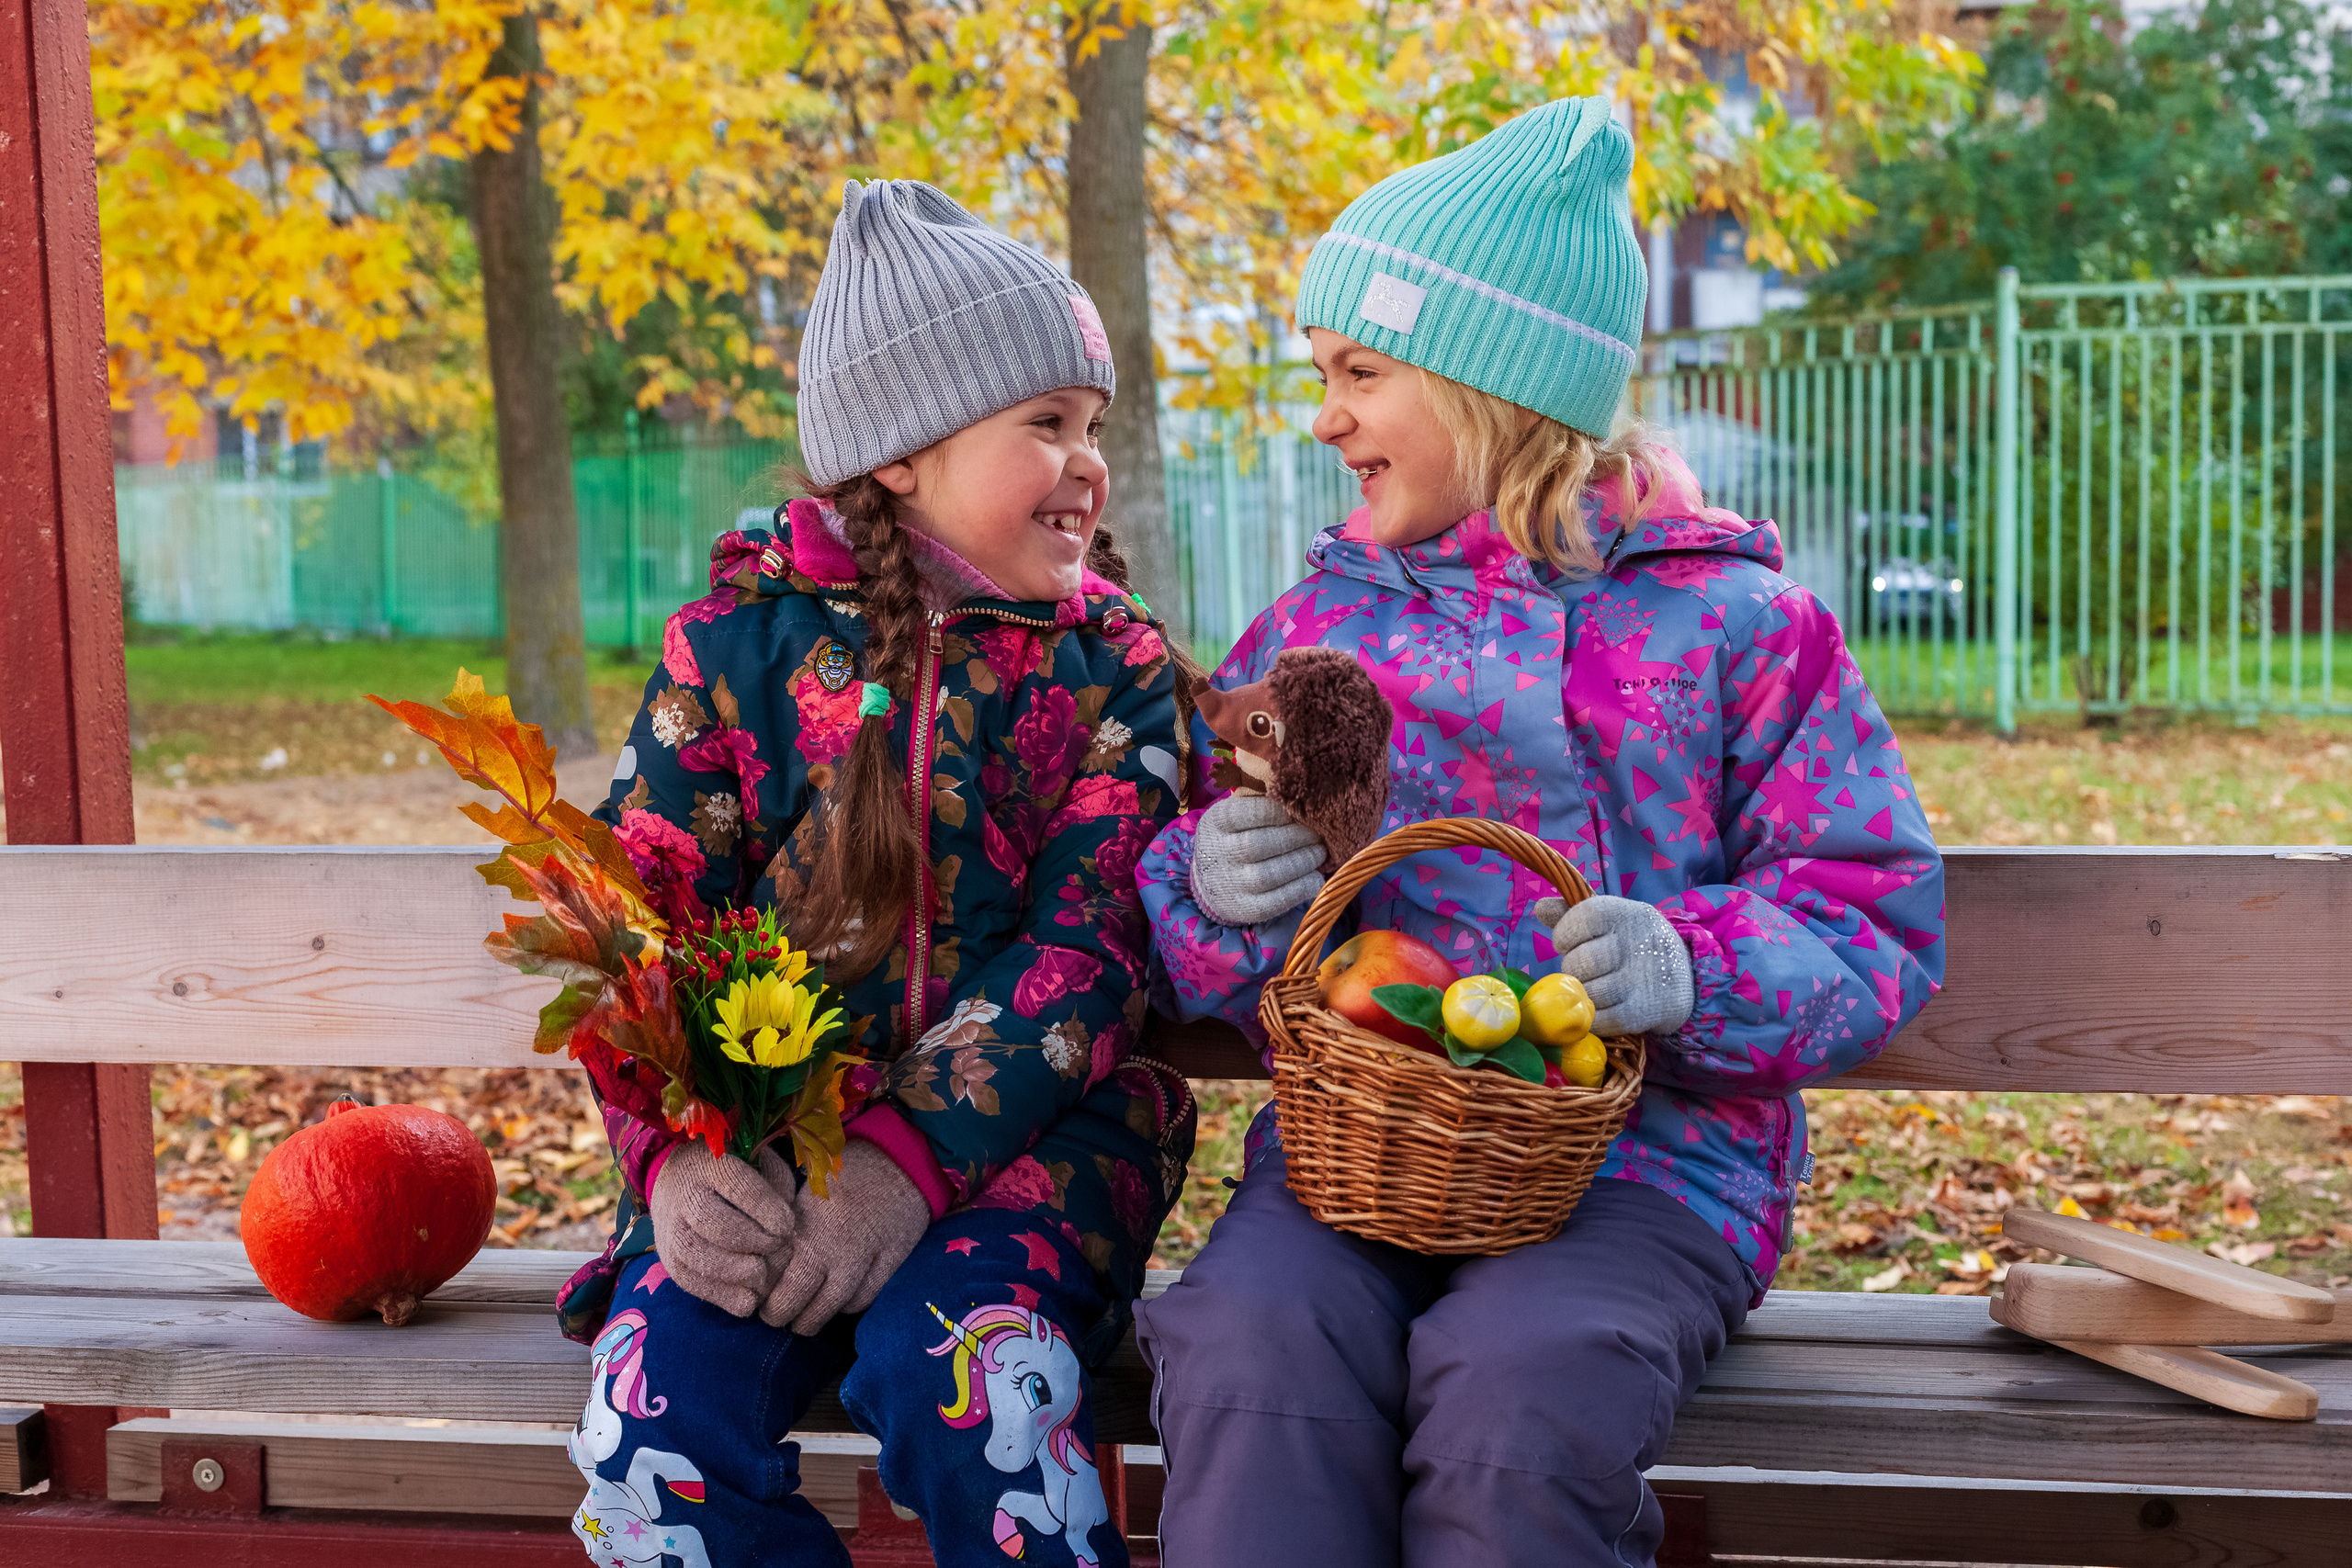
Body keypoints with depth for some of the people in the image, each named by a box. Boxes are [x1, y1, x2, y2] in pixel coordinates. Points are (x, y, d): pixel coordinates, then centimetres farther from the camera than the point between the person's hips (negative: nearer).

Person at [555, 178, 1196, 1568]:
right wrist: (675, 1151, -16)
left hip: (1019, 1139, -1)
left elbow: (1082, 950, -7)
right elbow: (636, 908, 1)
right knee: (656, 1417, -23)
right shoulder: (746, 632, 6)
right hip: (763, 1148, 1)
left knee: (965, 1377, -30)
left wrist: (911, 1158, -21)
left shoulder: (1115, 666, 4)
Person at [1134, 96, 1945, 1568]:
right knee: (1253, 1355, -29)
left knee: (1516, 1393, -32)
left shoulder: (1729, 620, 5)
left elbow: (1876, 919, 1)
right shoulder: (1320, 620, 15)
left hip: (1645, 1163, -2)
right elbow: (1201, 967, 17)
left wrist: (1697, 967, -19)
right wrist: (1214, 891, -9)